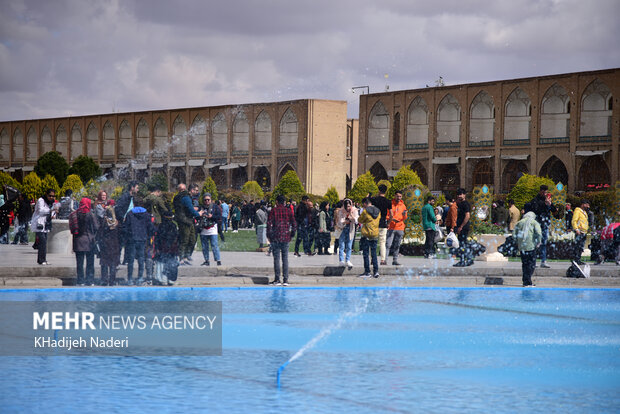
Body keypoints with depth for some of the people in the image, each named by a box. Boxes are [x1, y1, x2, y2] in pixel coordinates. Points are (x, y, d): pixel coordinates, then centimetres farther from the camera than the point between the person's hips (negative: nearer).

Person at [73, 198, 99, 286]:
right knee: (90, 262, 5)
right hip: (89, 241, -2)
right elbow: (96, 227, -6)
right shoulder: (90, 215, -10)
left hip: (78, 241, 2)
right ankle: (89, 280, 3)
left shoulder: (75, 214, -2)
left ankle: (80, 281, 5)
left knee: (79, 263, 6)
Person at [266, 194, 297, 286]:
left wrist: (269, 236, 2)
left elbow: (269, 224, -7)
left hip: (275, 238, -2)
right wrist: (291, 235, 14)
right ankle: (285, 279, 3)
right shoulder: (288, 211, 4)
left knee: (276, 258, 2)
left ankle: (277, 279, 1)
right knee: (285, 258, 5)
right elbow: (294, 224, 4)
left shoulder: (273, 211, -3)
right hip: (286, 238, 2)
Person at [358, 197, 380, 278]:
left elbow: (360, 220, -1)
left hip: (366, 234, -5)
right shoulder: (378, 211, 5)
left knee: (366, 254, 1)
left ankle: (367, 272, 0)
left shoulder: (365, 211, -12)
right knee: (374, 254, 11)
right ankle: (376, 271, 5)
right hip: (375, 234, 5)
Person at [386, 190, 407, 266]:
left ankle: (395, 260, 7)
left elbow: (404, 219, 12)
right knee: (388, 244, -11)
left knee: (397, 245, 3)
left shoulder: (403, 206, 12)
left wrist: (404, 215, -10)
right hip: (391, 228, -4)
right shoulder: (390, 204, 1)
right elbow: (386, 216, -1)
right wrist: (392, 219, -17)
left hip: (400, 228, 4)